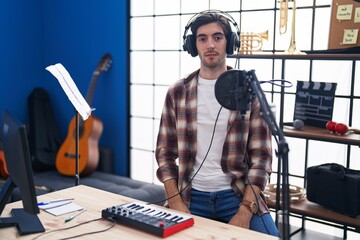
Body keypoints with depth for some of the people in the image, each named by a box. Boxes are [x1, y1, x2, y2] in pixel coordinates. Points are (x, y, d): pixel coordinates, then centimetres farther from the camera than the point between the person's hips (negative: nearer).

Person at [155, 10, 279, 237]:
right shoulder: (177, 92, 2)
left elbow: (261, 156, -4)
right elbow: (165, 152, 5)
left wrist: (245, 209, -14)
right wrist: (175, 201, -7)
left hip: (238, 194, -1)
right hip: (191, 196, 1)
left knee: (268, 235, -20)